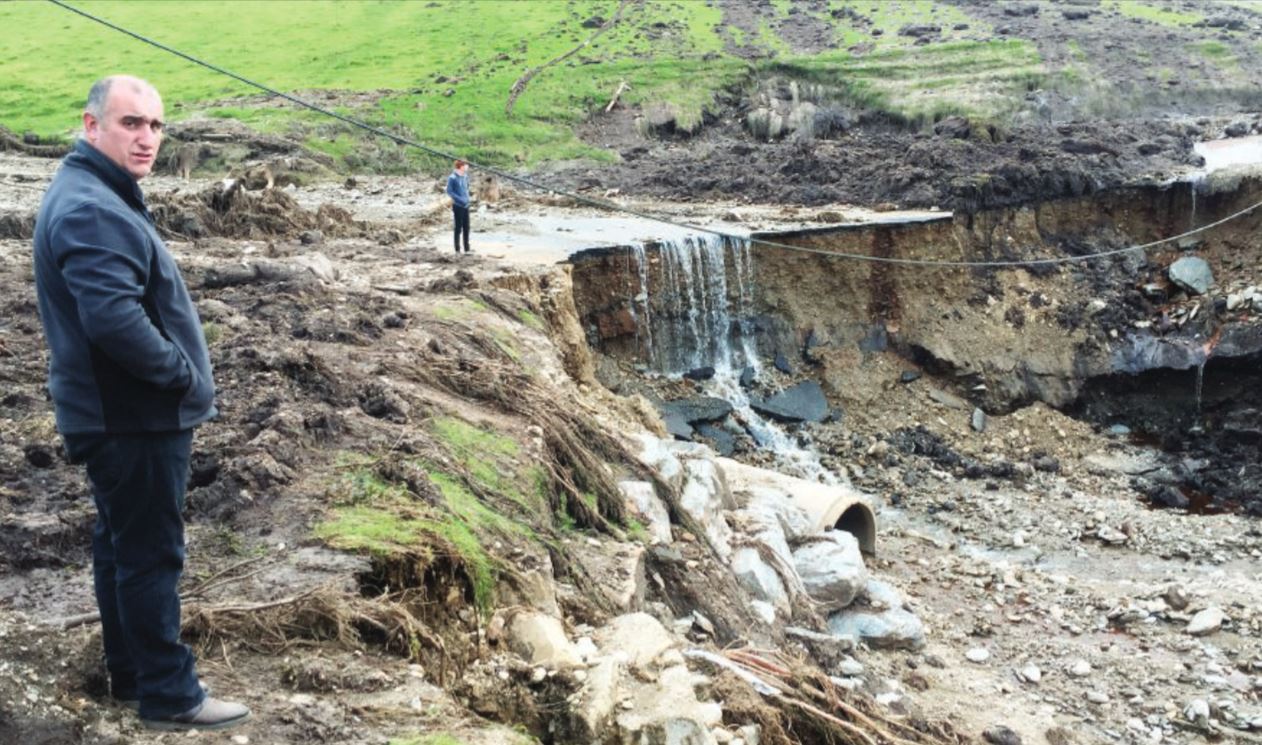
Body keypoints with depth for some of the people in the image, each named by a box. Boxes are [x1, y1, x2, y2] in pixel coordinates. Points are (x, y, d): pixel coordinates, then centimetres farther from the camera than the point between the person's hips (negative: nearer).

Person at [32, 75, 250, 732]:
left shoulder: (98, 196, 13)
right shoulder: (90, 210, -22)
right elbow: (114, 318, -32)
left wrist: (178, 375, 14)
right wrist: (185, 377, -19)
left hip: (116, 412, 11)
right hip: (135, 417, -11)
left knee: (121, 544, 17)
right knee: (151, 554, -2)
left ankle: (130, 674, 30)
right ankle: (168, 695, 8)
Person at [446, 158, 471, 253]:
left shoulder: (465, 176, 7)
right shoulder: (452, 178, -12)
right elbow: (449, 191, -11)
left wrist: (467, 197, 8)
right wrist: (460, 199, -19)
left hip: (465, 205, 6)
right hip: (457, 205, -6)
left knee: (466, 227, 10)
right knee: (458, 228, 0)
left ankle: (467, 249, 19)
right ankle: (457, 250, 9)